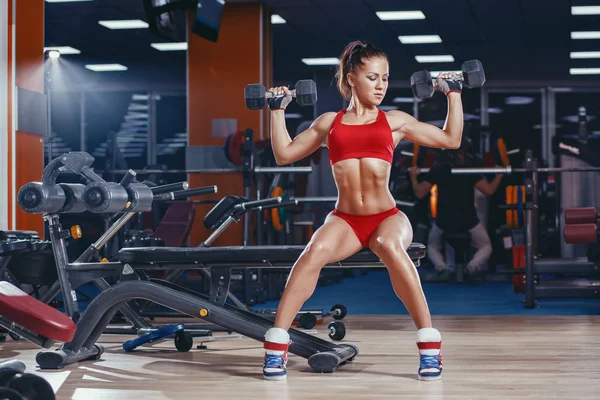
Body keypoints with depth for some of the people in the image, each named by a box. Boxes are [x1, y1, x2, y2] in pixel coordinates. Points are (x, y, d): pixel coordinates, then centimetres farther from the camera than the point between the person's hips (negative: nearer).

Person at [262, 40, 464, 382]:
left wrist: (453, 93, 13)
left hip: (387, 216, -1)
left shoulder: (394, 121, 14)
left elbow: (451, 139, 15)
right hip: (344, 219, 1)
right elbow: (285, 154, 19)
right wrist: (278, 109, 17)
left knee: (391, 248, -38)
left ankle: (430, 345, -29)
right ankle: (276, 345, -26)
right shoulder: (330, 123, 16)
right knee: (315, 251, -34)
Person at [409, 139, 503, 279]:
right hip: (468, 222, -1)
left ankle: (441, 266, -8)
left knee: (433, 246, 29)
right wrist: (499, 175, 5)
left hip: (443, 222, 1)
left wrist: (413, 176, 15)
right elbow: (489, 191, -12)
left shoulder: (437, 168, -3)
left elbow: (420, 193, -2)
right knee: (485, 246, 24)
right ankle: (473, 266, -13)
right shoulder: (471, 168, -7)